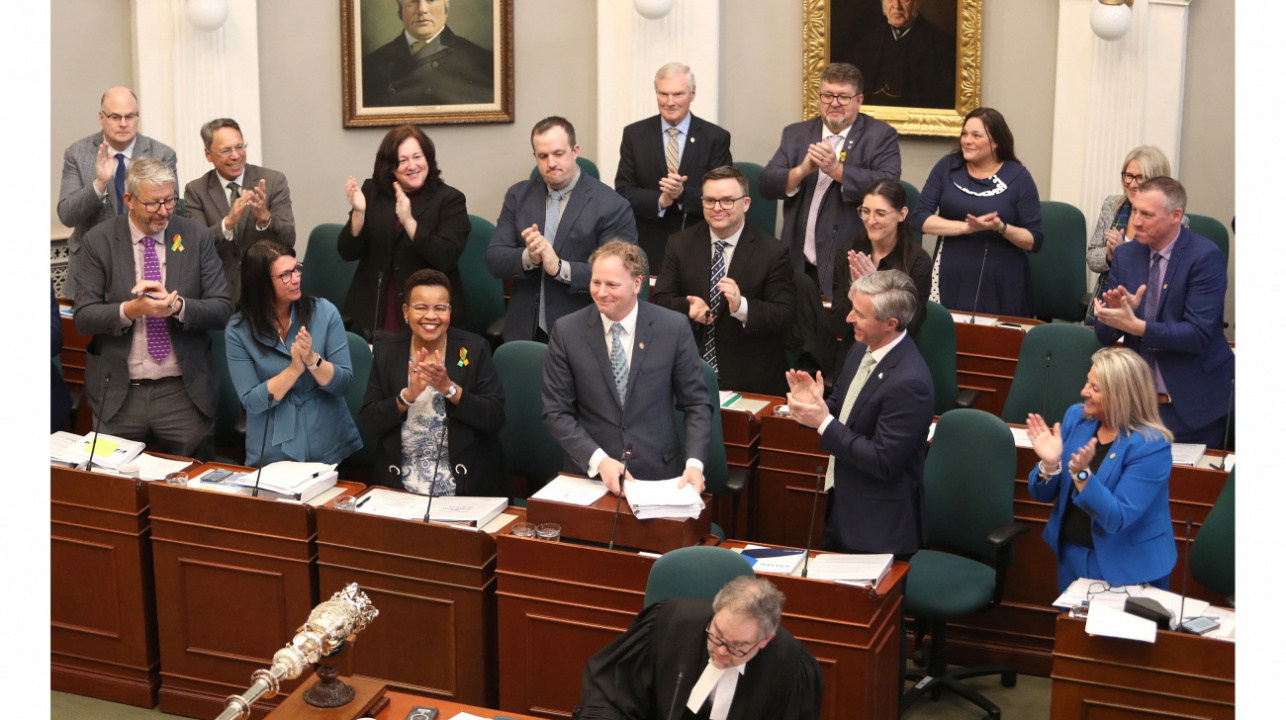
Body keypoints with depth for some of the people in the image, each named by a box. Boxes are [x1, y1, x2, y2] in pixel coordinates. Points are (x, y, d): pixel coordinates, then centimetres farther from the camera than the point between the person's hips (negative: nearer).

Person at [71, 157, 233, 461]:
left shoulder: (197, 237, 2)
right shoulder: (99, 241, 0)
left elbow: (222, 310, -3)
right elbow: (83, 317, -5)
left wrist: (176, 306, -20)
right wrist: (131, 310, -23)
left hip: (185, 392, 1)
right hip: (118, 393, 0)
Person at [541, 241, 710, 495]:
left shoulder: (673, 328, -2)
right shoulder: (567, 331, -2)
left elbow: (696, 404, 3)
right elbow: (555, 411, 0)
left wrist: (694, 463, -12)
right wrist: (598, 460, -14)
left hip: (659, 474, 0)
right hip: (590, 474, 0)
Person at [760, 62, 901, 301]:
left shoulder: (881, 135, 2)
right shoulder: (795, 134, 13)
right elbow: (766, 185, 4)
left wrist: (837, 169, -23)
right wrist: (802, 171, -15)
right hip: (799, 264, 3)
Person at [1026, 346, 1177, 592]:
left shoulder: (1150, 445, -20)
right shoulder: (1076, 417, -4)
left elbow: (1116, 519, -25)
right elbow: (1043, 495, 0)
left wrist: (1082, 473, -36)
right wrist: (1050, 464, -21)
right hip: (1071, 553, 5)